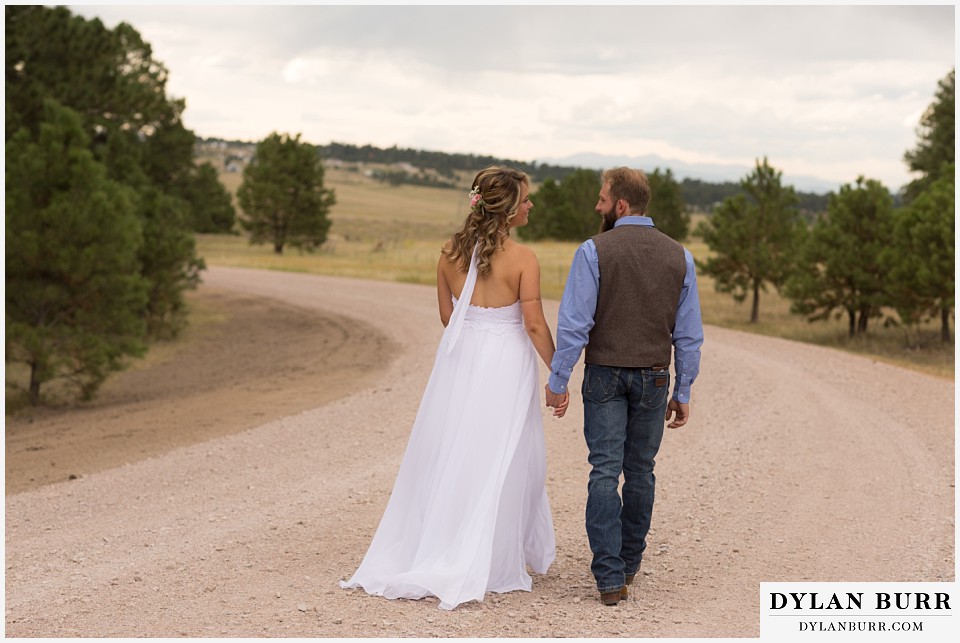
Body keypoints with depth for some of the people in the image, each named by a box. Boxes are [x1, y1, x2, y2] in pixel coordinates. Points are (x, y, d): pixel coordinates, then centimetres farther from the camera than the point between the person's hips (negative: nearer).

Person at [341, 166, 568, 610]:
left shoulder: (451, 253, 2)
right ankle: (485, 567, 9)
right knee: (497, 463, 5)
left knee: (445, 457, 13)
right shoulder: (523, 259, -13)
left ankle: (406, 557, 19)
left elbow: (447, 316, 9)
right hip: (506, 364, -5)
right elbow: (535, 325, -14)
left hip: (458, 357, 5)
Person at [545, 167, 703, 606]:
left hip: (605, 374, -3)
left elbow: (574, 323, -12)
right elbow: (689, 333, 5)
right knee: (640, 471, 15)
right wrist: (683, 393, 11)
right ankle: (629, 564, 27)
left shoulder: (594, 251, -9)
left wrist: (558, 380, -3)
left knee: (605, 473, -1)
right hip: (654, 377, 3)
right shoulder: (679, 256, 3)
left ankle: (610, 578, -5)